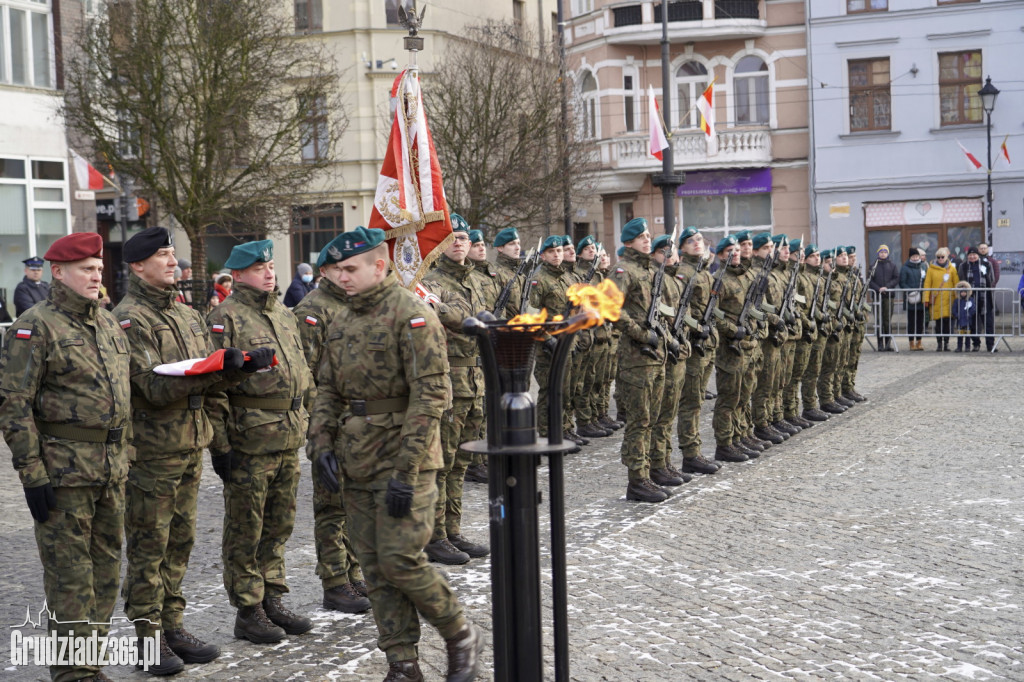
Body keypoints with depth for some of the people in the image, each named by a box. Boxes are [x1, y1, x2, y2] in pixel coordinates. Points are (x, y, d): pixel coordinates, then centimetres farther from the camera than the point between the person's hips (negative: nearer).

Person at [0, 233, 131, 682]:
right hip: (64, 471, -7)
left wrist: (125, 457, 19)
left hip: (113, 470, 7)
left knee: (106, 564, 13)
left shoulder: (109, 325, 15)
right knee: (69, 572, -1)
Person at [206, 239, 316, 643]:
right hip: (249, 442, -7)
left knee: (279, 526, 15)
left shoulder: (284, 315, 15)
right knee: (245, 532, 3)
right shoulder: (225, 318, -10)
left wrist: (303, 422, 19)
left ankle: (272, 602, 26)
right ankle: (248, 613, 11)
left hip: (289, 441, 7)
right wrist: (219, 443, -17)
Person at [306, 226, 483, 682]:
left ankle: (461, 636, 13)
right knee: (375, 567, 9)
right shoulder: (342, 321, 12)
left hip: (402, 458, -7)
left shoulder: (411, 315, -13)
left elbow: (431, 395, -18)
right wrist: (323, 443, 2)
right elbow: (328, 390, 18)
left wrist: (406, 470, -21)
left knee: (400, 560, -10)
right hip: (356, 463, 8)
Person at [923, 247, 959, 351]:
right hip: (936, 300, 0)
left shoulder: (951, 269, 8)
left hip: (948, 300, 0)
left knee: (948, 321, -3)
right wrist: (926, 299, -3)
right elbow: (927, 284, 4)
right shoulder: (931, 268, 6)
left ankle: (946, 343, 6)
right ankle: (939, 343, 7)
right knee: (938, 322, 0)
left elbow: (956, 284, 7)